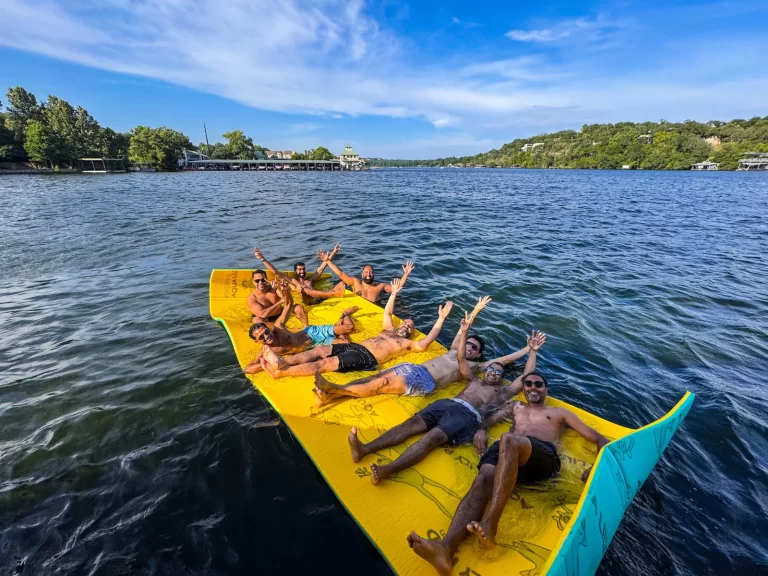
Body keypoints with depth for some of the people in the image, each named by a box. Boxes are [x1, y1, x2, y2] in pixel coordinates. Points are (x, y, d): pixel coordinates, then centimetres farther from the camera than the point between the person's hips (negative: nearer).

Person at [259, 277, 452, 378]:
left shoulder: (407, 343, 13)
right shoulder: (389, 330, 32)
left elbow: (425, 342, -1)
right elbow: (387, 312, 40)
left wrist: (440, 319, -1)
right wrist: (394, 293, 41)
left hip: (366, 358, -8)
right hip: (355, 346, 8)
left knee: (323, 364, -22)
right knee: (319, 349, -13)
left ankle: (279, 371, -29)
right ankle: (282, 361, -25)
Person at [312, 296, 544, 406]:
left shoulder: (474, 366, 15)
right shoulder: (454, 351, 28)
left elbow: (504, 359, 12)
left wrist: (529, 348, 14)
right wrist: (476, 310, 38)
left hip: (425, 383, -5)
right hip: (413, 369, 5)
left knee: (381, 384, -25)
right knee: (376, 376, -18)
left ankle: (335, 390, -32)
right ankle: (331, 394, -28)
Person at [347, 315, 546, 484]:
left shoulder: (503, 391, 27)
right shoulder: (474, 380, 36)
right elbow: (461, 358, 32)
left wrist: (532, 351, 16)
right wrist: (464, 332, 27)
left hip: (468, 415, -4)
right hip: (446, 403, 4)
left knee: (433, 437, -31)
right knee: (412, 423, -21)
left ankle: (387, 469, -49)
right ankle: (364, 449, -35)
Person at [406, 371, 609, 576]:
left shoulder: (559, 412, 31)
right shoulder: (515, 406, 39)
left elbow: (598, 437, 24)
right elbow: (491, 419, 31)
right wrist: (482, 429, 5)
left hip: (544, 456, -2)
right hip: (508, 452, 3)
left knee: (508, 439, -38)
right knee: (483, 481, -32)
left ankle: (490, 523, -44)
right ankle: (447, 547, -53)